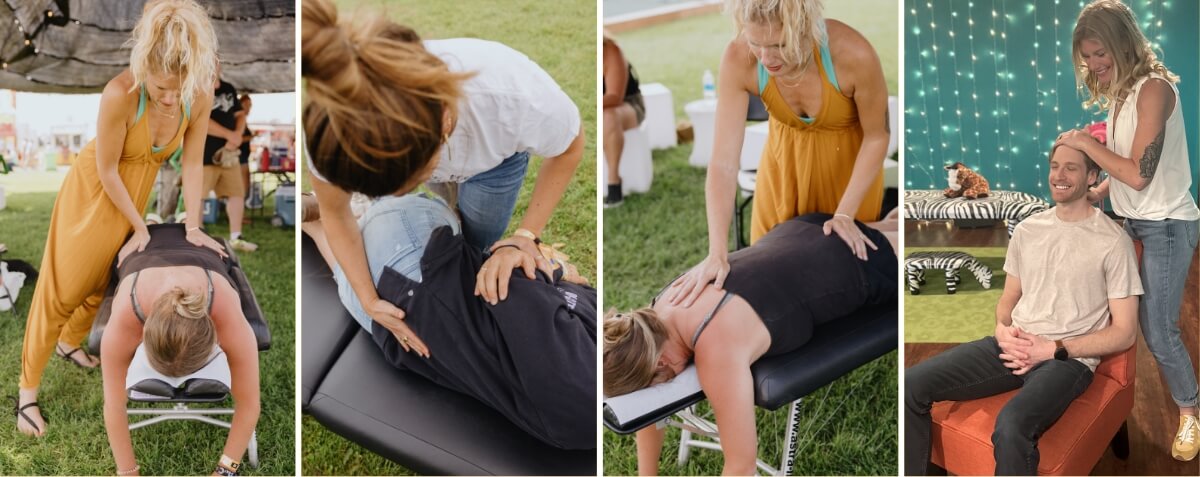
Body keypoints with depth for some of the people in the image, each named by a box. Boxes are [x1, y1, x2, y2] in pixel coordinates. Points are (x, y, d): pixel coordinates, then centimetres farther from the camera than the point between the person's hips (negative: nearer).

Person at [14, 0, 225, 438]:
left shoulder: (200, 98, -22)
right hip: (92, 192, -5)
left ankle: (69, 343, 49)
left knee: (103, 281, 22)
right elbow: (107, 170, -24)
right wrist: (140, 227, -15)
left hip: (133, 193, 5)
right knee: (60, 288, 3)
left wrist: (193, 227, -7)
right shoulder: (120, 95, -35)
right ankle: (27, 389, 16)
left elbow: (192, 163, -9)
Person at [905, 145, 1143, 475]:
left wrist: (1054, 349, -14)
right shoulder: (1027, 229, 13)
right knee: (911, 386, -15)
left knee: (1011, 427, -37)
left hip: (1069, 358, -6)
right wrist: (1002, 329, -3)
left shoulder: (1112, 241, -4)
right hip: (1013, 346, 6)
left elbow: (1124, 333, -4)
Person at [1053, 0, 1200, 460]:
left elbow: (1139, 174, -23)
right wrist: (1097, 193, -2)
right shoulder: (1121, 91, 8)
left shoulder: (1154, 88, -19)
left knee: (1158, 330, -2)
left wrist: (1086, 143, -15)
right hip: (1135, 221, 8)